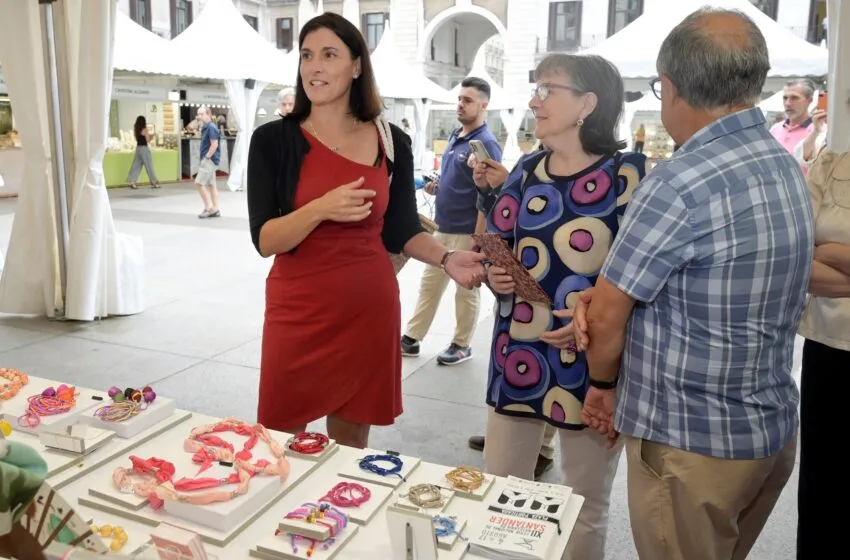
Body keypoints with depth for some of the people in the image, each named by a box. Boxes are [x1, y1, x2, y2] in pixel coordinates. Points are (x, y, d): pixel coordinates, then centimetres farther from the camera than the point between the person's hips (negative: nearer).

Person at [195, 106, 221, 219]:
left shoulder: (211, 127, -14)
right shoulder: (205, 127, 14)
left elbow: (214, 144, -21)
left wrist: (207, 157, -17)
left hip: (210, 159, -10)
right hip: (207, 160, 10)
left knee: (199, 182, -10)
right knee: (211, 184, 10)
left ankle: (208, 207, -4)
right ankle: (215, 210, 13)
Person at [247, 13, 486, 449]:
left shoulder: (391, 142, 1)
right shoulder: (273, 140, -5)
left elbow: (402, 232, 6)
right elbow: (264, 240, -11)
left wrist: (447, 258, -11)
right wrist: (321, 209, -27)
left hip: (369, 311, 2)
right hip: (298, 312, -1)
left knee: (352, 441, 15)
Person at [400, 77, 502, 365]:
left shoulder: (486, 144, -15)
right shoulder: (455, 135, 10)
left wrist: (476, 240, -21)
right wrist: (438, 188, 3)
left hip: (465, 233, -8)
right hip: (442, 228, 8)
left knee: (466, 291, 7)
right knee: (429, 285, 14)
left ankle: (462, 345, 21)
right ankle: (411, 339, 24)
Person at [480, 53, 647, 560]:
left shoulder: (632, 176, -11)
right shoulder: (526, 173, 7)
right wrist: (494, 276, -4)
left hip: (593, 362, -5)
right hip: (518, 356, 5)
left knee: (587, 508, 15)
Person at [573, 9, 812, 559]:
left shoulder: (681, 182, -25)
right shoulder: (786, 167, 3)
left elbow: (607, 318, -16)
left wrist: (603, 384, 4)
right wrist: (600, 295, -5)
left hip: (689, 443, -8)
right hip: (772, 429, 8)